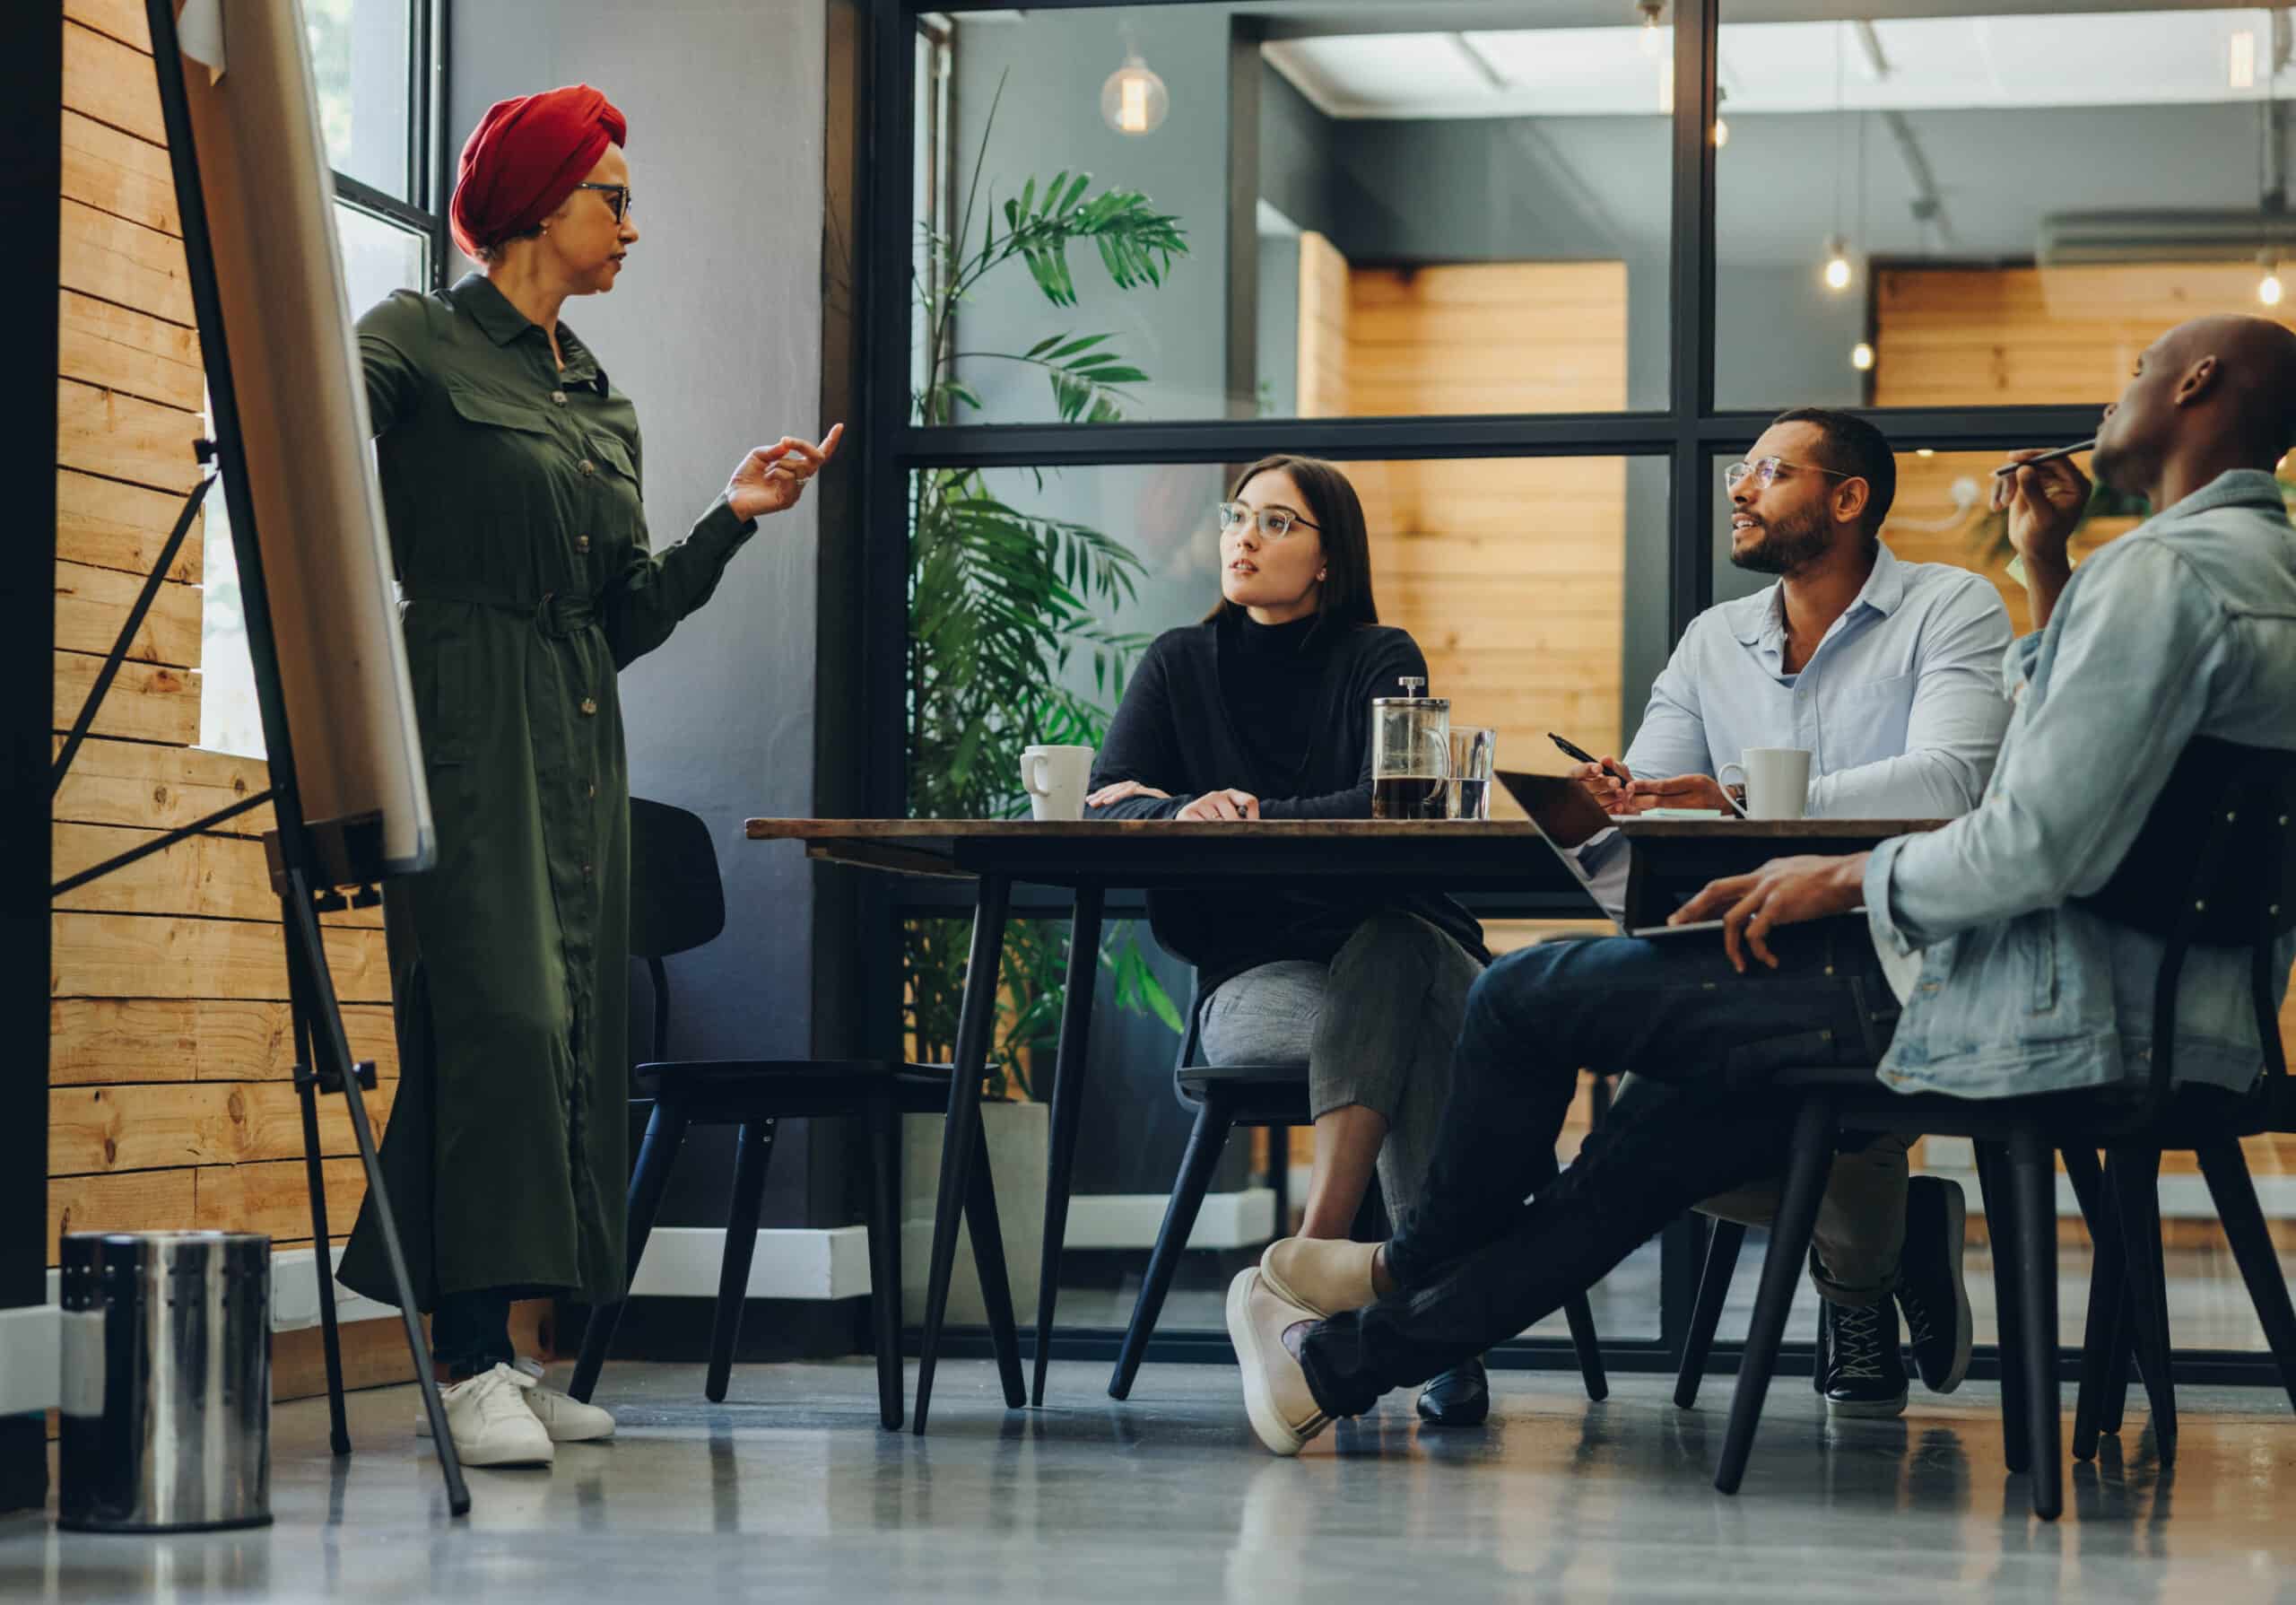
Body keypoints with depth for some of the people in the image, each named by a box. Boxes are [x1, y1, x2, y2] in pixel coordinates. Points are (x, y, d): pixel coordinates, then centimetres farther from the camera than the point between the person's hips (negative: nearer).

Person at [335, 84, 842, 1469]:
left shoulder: (602, 401, 20)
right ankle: (472, 1366, -19)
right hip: (466, 723, -8)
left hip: (579, 734, 8)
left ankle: (505, 1354, 8)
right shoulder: (418, 342, 1)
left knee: (577, 1024, 3)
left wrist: (734, 517, 11)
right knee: (501, 1010, -17)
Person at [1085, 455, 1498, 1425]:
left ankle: (1310, 1259, -45)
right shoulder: (1180, 664, 11)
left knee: (1385, 954, -39)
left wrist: (1241, 815, -19)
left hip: (1403, 950, -1)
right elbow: (1106, 807, -3)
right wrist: (1186, 819, -24)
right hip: (1254, 973, 1)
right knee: (1390, 1028, -34)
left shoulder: (1378, 659, 4)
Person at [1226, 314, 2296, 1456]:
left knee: (1524, 995, 6)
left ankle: (1416, 1267, 32)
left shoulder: (2165, 567, -19)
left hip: (2029, 1017, -10)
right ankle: (1349, 1360, 32)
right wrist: (2045, 575, 21)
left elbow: (2040, 848, -26)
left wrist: (1845, 878, -10)